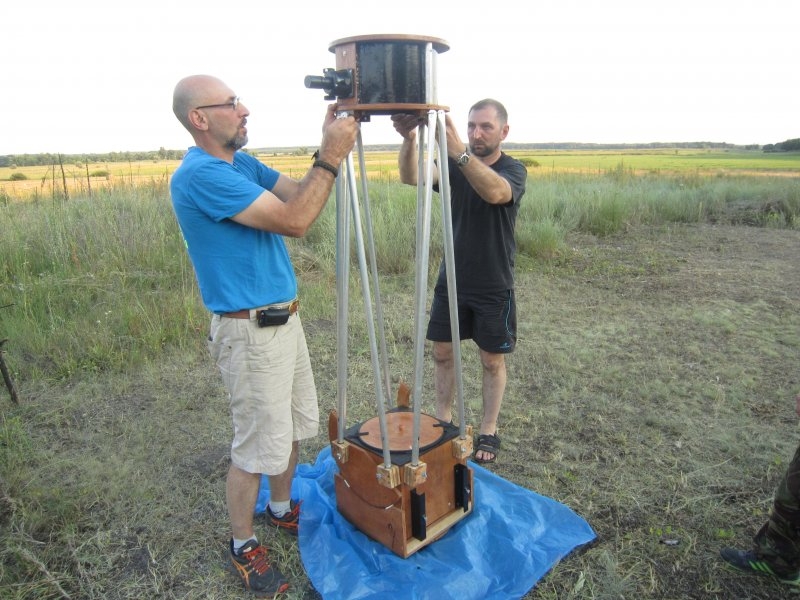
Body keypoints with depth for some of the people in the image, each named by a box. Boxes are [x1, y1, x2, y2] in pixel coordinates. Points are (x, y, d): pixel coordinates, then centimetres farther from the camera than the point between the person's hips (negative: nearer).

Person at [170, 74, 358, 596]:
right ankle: (243, 546, 29)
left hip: (283, 318, 9)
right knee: (259, 445, 5)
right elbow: (294, 221, -25)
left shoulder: (243, 164, 10)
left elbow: (300, 194, 7)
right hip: (250, 331, -9)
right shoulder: (200, 174, -19)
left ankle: (282, 509, 44)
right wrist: (331, 157, -19)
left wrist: (331, 149, -4)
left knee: (296, 425, 21)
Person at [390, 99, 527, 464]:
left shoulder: (513, 170, -10)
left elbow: (495, 192, -35)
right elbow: (411, 177, -21)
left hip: (494, 287, -3)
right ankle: (442, 419, 31)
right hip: (451, 281, 3)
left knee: (492, 360, 9)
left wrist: (457, 150, -48)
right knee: (442, 352, 11)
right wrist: (409, 140, -41)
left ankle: (488, 431, 26)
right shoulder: (453, 167, -2)